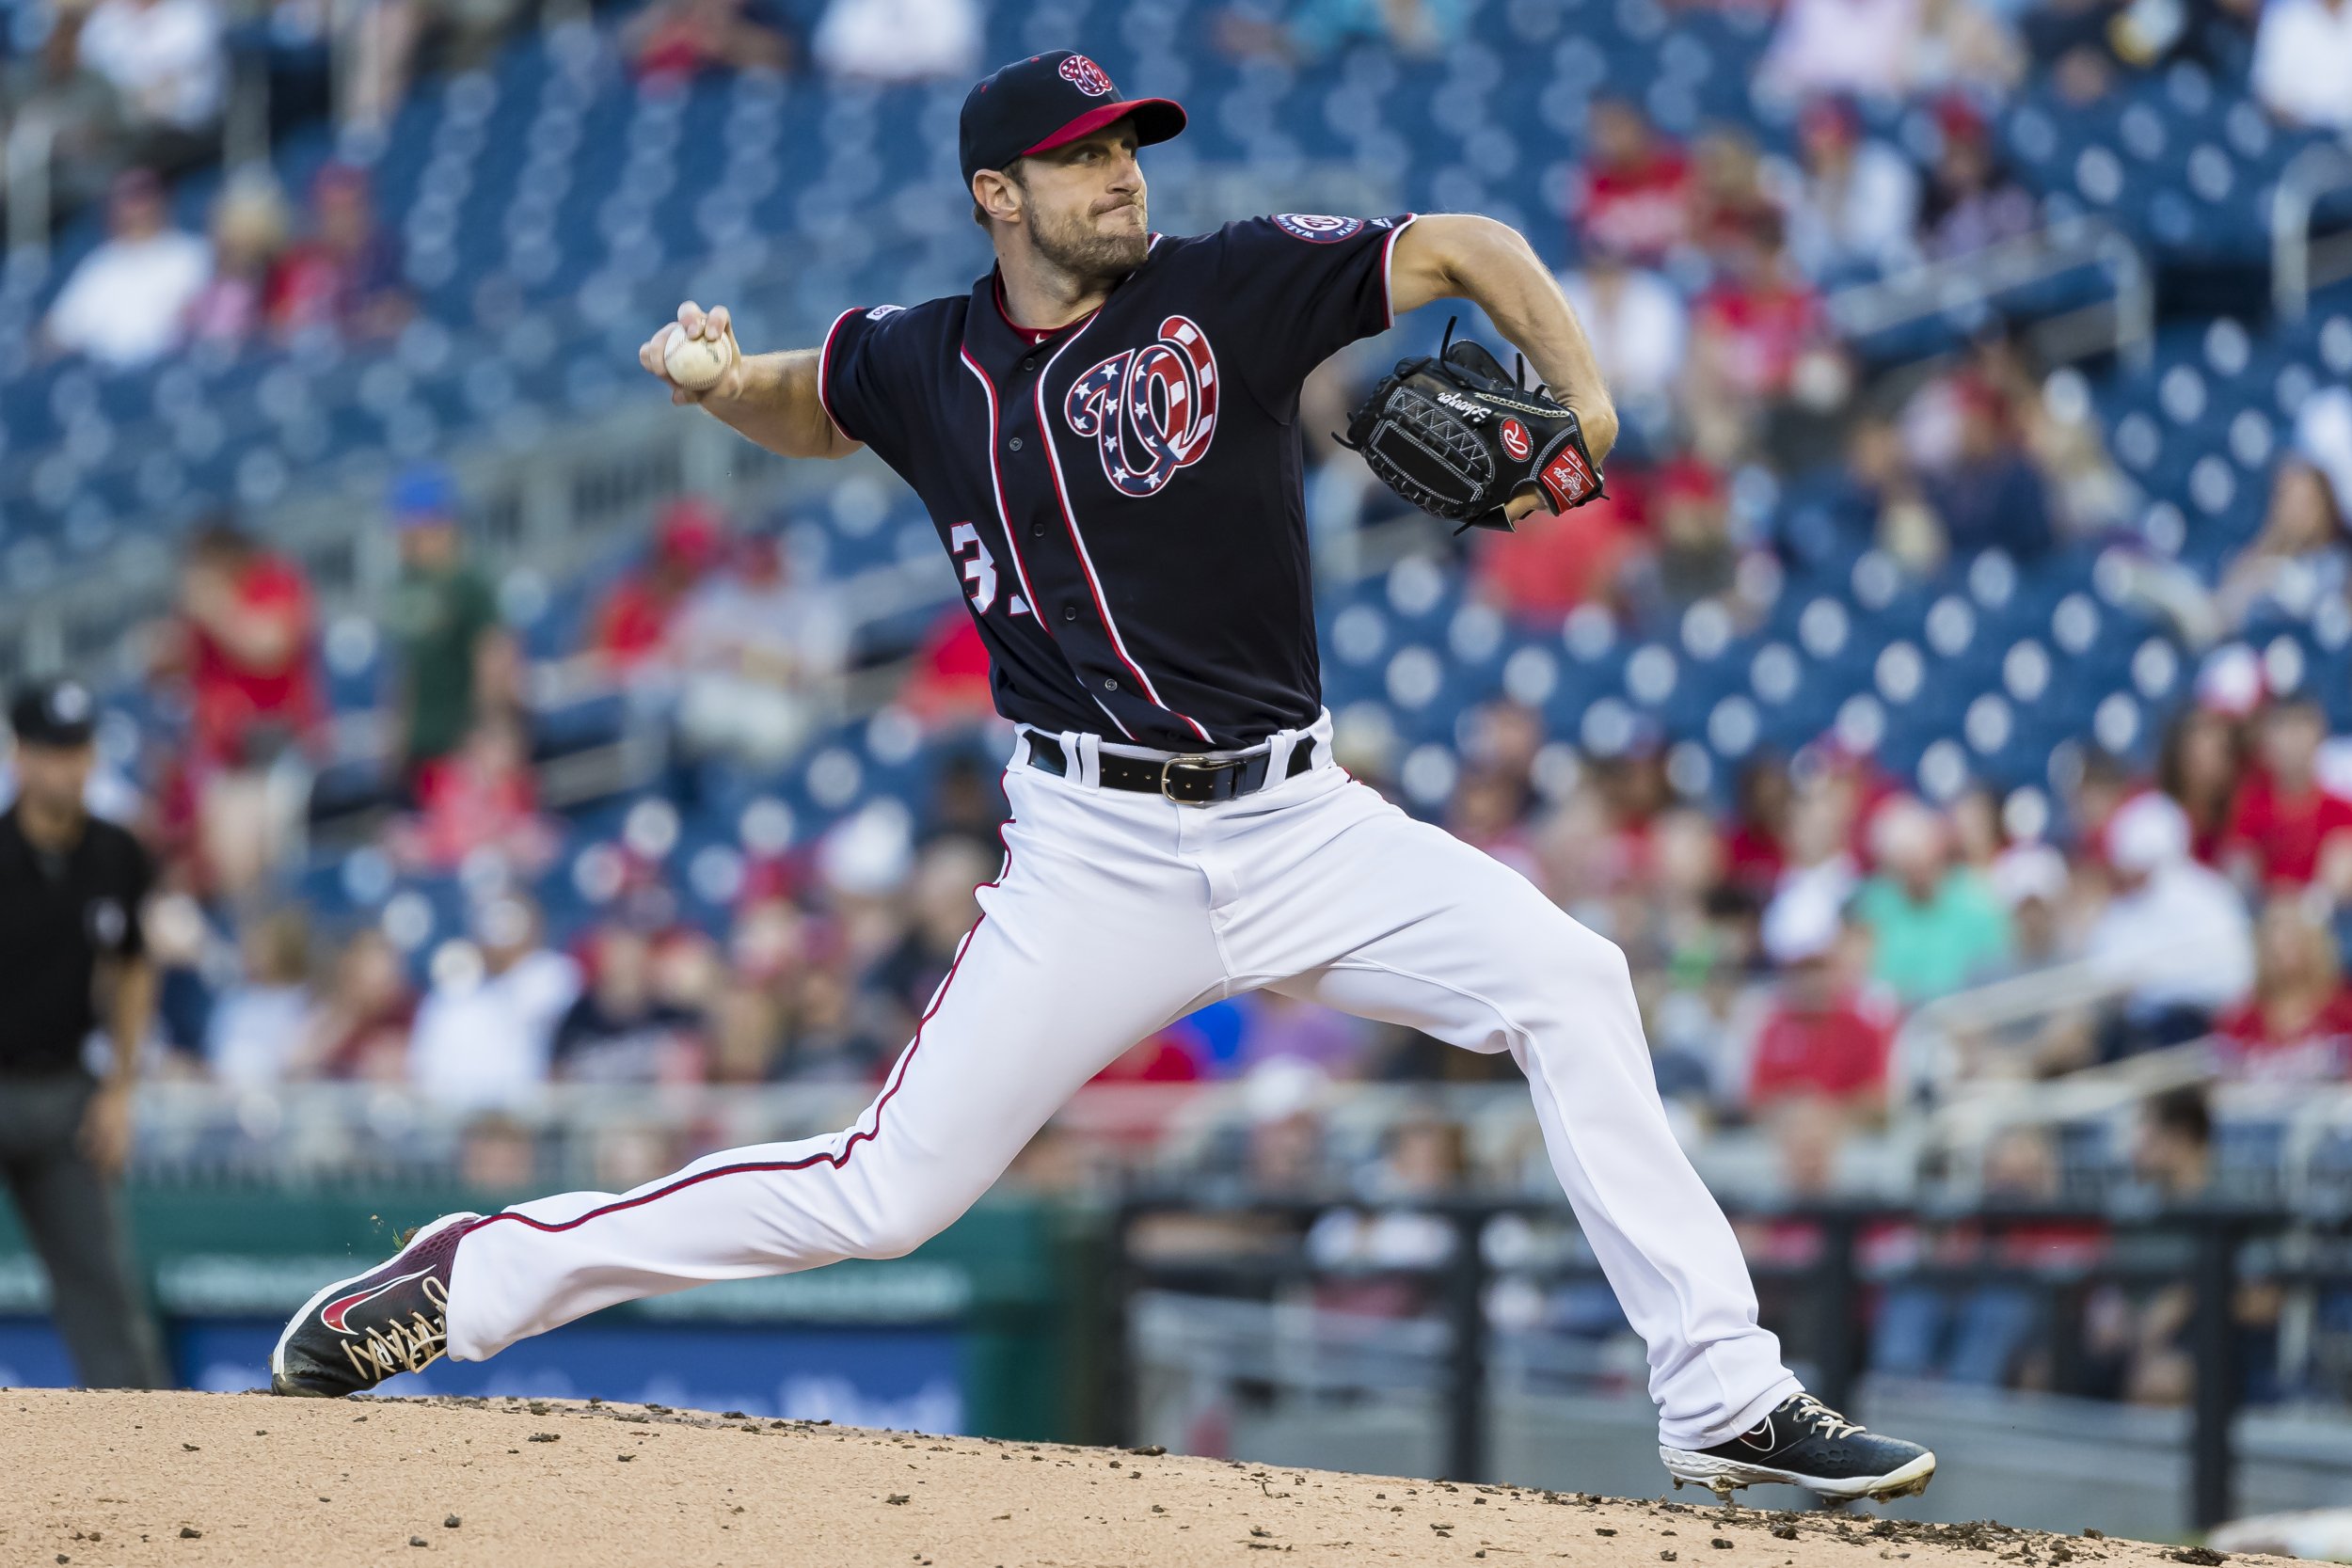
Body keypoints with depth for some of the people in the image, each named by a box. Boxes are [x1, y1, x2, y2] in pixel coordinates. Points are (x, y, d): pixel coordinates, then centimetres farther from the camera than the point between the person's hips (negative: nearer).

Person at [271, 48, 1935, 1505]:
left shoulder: (1232, 287, -2)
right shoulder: (923, 365, 4)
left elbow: (1468, 249, 2)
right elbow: (808, 407, 27)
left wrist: (1582, 406, -14)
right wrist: (720, 382, 4)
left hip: (1297, 822, 1)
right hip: (1097, 851, -1)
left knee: (1567, 982, -18)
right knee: (886, 1190, -6)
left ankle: (1726, 1400, -13)